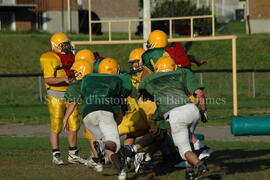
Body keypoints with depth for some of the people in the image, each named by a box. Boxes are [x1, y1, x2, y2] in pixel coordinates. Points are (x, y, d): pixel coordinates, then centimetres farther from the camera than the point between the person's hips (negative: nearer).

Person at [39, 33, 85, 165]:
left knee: (74, 125, 6)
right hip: (56, 96, -7)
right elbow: (48, 80, -18)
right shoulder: (49, 59, -10)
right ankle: (56, 156, 1)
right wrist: (64, 79, -27)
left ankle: (73, 154, 15)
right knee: (56, 126, -4)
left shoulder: (71, 57, 12)